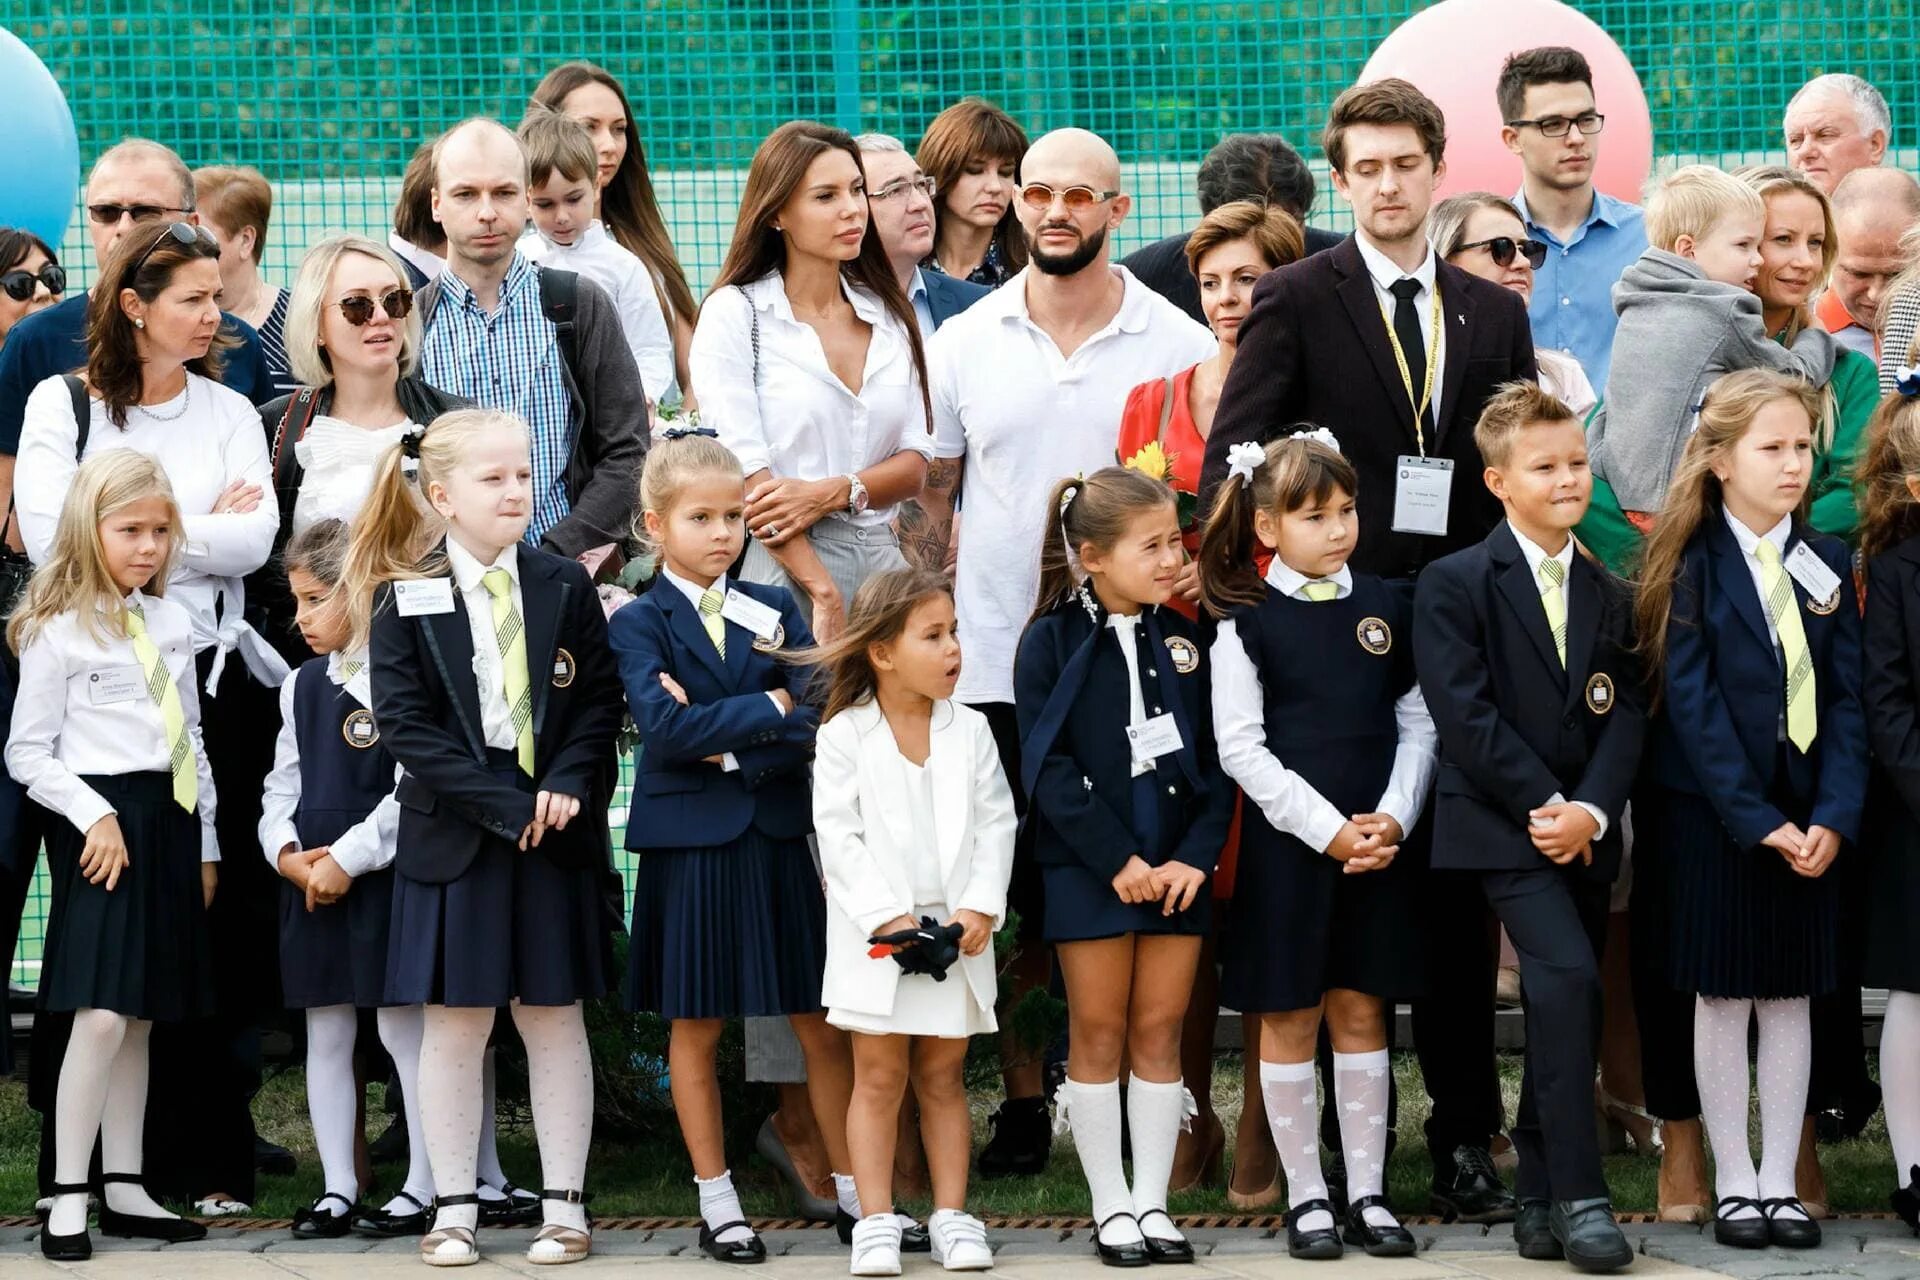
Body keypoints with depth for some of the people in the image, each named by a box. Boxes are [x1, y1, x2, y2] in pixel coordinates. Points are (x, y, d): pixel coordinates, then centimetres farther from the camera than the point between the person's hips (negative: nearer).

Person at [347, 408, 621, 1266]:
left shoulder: (564, 589, 3)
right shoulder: (405, 602, -3)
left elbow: (599, 705, 3)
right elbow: (407, 726, -9)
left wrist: (567, 787, -14)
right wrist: (505, 805, -15)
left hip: (553, 836, 1)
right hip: (451, 836, -1)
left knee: (553, 1019, 7)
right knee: (454, 1022, 4)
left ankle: (563, 1203, 12)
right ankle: (453, 1206, 12)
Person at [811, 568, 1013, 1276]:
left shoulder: (970, 731, 4)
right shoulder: (844, 736, -5)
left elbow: (995, 824, 3)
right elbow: (838, 835, -8)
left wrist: (980, 907, -10)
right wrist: (888, 917, -16)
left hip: (957, 930, 2)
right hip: (877, 937, -2)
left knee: (942, 1076, 9)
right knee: (880, 1076, 2)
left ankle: (951, 1214, 14)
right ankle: (876, 1222, 6)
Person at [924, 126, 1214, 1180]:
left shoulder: (1179, 346, 1)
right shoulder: (964, 342, 7)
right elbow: (932, 494, 13)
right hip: (993, 667, 2)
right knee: (1009, 905, 4)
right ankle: (1022, 1104, 14)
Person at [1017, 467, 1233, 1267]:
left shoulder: (1183, 641, 6)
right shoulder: (1053, 643, -5)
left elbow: (1214, 762, 5)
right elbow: (1048, 768, -10)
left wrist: (1196, 856, -8)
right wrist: (1118, 860, -15)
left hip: (1176, 868, 3)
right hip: (1088, 867, -3)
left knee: (1159, 1034, 6)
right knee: (1098, 1035, 4)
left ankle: (1152, 1202, 12)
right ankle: (1111, 1207, 10)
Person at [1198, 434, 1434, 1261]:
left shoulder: (1384, 607, 7)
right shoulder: (1248, 621, -4)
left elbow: (1417, 724, 8)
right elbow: (1240, 747, -8)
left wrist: (1393, 818, -7)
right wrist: (1327, 828, -13)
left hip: (1380, 844, 3)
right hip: (1289, 843, -3)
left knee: (1361, 1013, 8)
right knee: (1289, 1020, 4)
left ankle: (1367, 1191, 14)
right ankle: (1305, 1197, 11)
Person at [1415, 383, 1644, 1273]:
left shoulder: (1609, 597, 13)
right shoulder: (1455, 584, -4)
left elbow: (1624, 718, 5)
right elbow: (1466, 714, -12)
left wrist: (1591, 811, -12)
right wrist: (1545, 806, -16)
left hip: (1587, 833, 6)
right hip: (1503, 826, -6)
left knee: (1564, 1012, 7)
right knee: (1566, 976, -22)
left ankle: (1539, 1202, 15)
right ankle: (1578, 1198, -22)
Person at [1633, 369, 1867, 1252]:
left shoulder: (1827, 565, 6)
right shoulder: (1691, 566, -7)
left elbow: (1847, 698, 1)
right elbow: (1692, 705, -12)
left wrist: (1833, 816, -11)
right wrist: (1756, 819, -17)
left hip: (1808, 818, 4)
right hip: (1714, 813, -4)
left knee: (1790, 995, 6)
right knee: (1723, 995, 3)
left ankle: (1780, 1181, 13)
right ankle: (1732, 1183, 10)